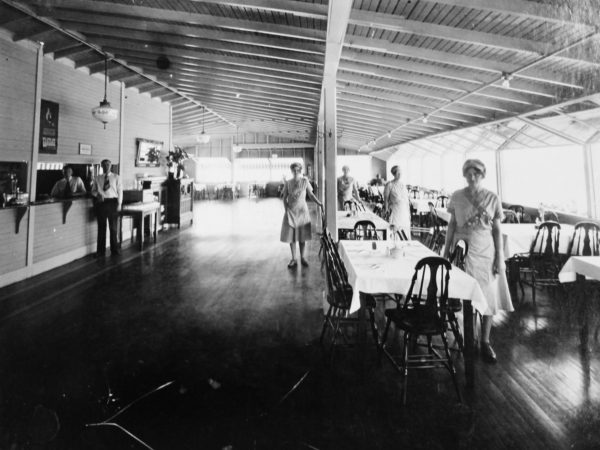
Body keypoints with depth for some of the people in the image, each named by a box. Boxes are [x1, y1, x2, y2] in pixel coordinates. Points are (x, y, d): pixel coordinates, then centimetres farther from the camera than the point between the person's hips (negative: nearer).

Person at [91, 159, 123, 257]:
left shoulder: (116, 177, 6)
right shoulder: (98, 178, 11)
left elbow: (120, 190, 3)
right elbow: (93, 190, 15)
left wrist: (119, 204, -5)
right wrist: (97, 194, -9)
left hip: (112, 202, -1)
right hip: (101, 203, 1)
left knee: (113, 227, 4)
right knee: (101, 227, 6)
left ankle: (114, 249, 15)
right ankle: (100, 250, 15)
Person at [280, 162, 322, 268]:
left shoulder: (305, 181, 0)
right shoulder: (288, 183, 0)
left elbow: (311, 194, 2)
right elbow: (284, 198, 3)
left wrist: (320, 203, -10)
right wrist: (286, 210, -7)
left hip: (302, 211, 0)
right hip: (291, 212, 0)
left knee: (302, 236, 5)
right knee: (291, 236, 3)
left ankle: (302, 258, 17)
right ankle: (293, 259, 14)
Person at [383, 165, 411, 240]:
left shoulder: (403, 185, 13)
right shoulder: (389, 184, -3)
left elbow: (407, 200, 16)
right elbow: (386, 199, -3)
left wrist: (409, 212, 13)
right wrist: (386, 210, -8)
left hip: (404, 211, 6)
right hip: (394, 211, -5)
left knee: (406, 231, 4)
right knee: (394, 229, -10)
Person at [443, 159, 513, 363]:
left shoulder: (492, 198, 0)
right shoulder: (457, 197, 1)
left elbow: (497, 230, 1)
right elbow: (452, 225, 5)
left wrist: (499, 256, -5)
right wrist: (446, 251, 1)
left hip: (486, 252, 1)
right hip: (464, 251, 0)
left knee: (488, 296, 4)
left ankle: (485, 342, 16)